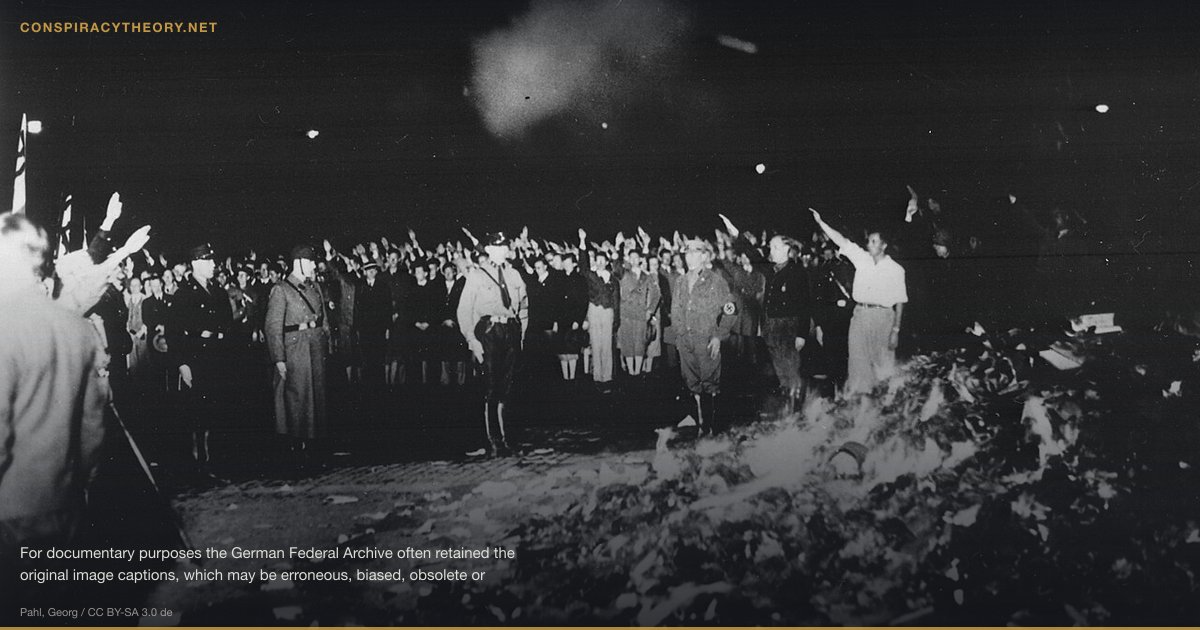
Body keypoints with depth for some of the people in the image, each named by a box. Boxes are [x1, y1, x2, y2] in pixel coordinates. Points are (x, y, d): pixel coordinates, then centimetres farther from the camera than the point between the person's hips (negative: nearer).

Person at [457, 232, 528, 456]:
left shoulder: (514, 275, 14)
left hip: (511, 332, 4)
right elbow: (464, 311, -2)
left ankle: (503, 435, 18)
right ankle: (491, 439, -3)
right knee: (490, 386, -7)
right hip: (488, 331, -4)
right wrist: (472, 340, -10)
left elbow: (524, 306, 20)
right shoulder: (477, 275, 0)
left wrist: (520, 333, 11)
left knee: (506, 385, 8)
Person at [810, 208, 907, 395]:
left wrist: (896, 330, -6)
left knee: (884, 364, -1)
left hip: (883, 317, -3)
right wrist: (820, 222, -6)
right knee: (857, 362, 3)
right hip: (860, 315, 3)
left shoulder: (895, 269, 0)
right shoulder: (862, 258, 8)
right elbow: (840, 240, 3)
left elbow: (900, 302, 0)